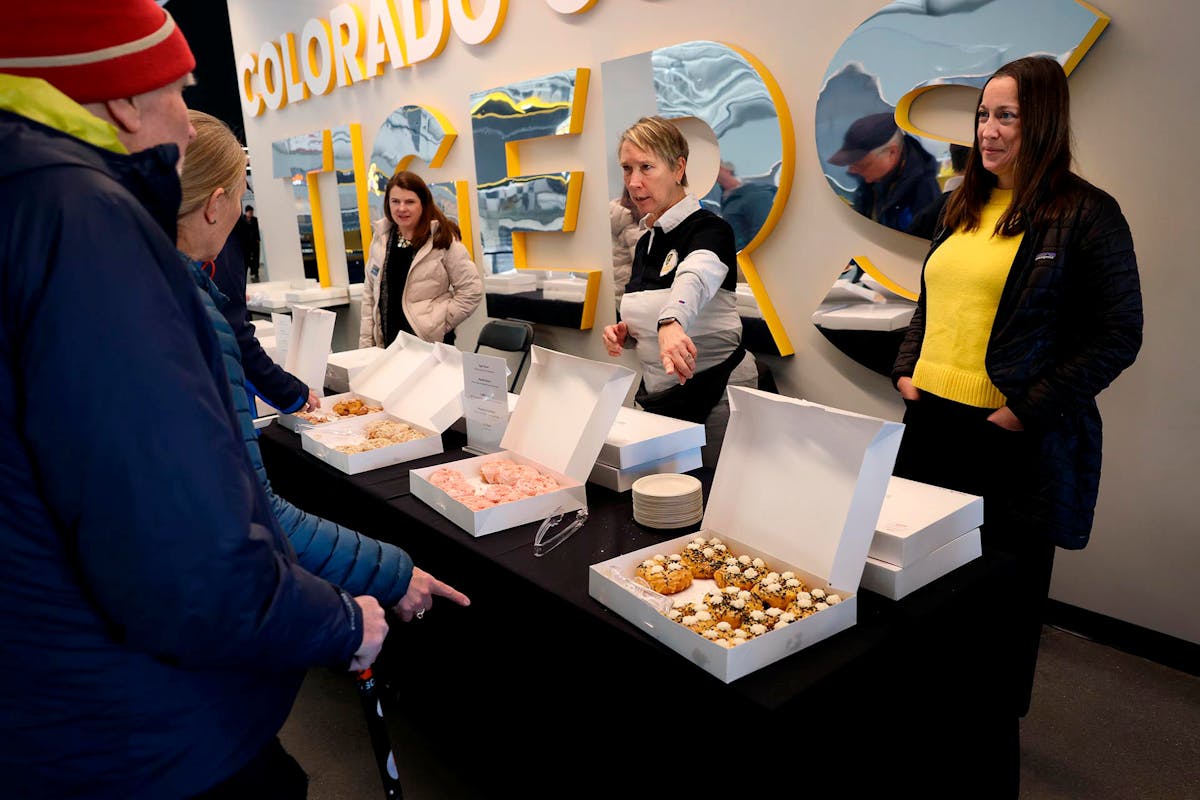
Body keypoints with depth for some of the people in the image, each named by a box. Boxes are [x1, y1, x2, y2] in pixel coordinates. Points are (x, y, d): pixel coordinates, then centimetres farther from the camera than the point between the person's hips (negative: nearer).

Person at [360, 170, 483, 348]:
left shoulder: (443, 239, -7)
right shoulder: (381, 238, 7)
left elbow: (472, 290, -6)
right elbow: (369, 294, 12)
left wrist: (439, 324, -9)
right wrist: (365, 345, 8)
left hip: (431, 344, -4)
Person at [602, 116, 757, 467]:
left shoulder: (708, 229, -13)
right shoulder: (645, 243, 10)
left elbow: (694, 277, -37)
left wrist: (671, 323, -57)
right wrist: (626, 333, 0)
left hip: (713, 396, -7)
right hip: (656, 397, 7)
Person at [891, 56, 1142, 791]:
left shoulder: (1086, 215, -8)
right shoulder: (963, 207, 12)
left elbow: (1118, 336, -9)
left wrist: (1028, 409, -15)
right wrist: (907, 368, 7)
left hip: (1014, 438, -6)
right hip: (935, 420, 6)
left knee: (1006, 587, 10)